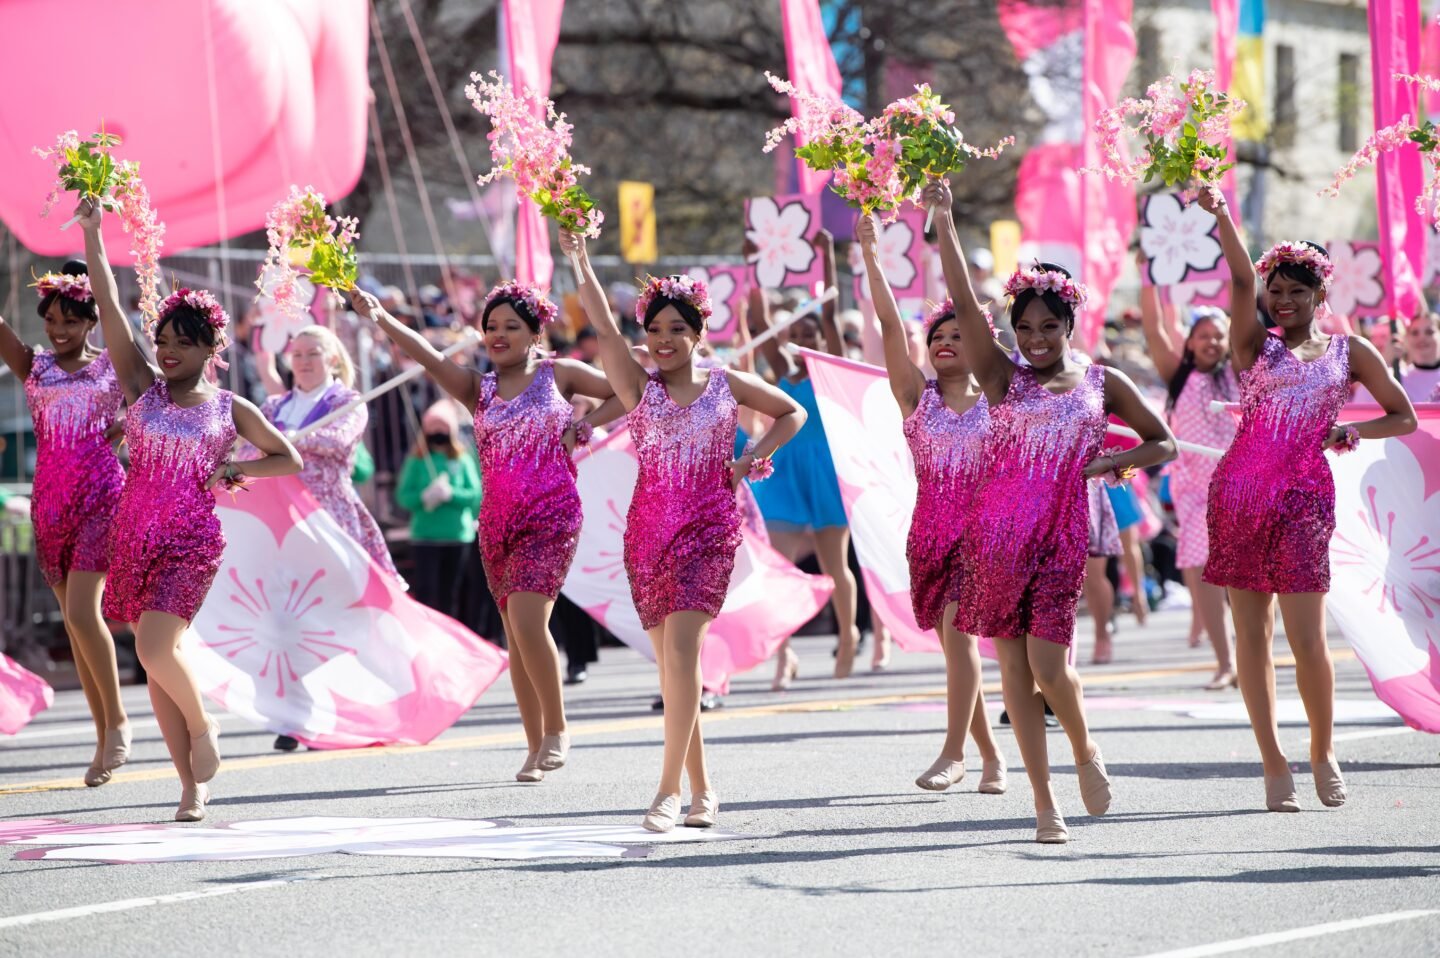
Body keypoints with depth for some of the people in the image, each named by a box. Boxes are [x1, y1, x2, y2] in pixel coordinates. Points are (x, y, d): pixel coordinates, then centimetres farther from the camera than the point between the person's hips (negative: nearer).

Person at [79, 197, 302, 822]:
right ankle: (192, 786, 11)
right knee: (156, 659, 4)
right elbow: (108, 308, 0)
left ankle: (202, 725, 5)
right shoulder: (142, 386, 6)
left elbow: (290, 459, 13)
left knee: (155, 647, -22)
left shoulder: (230, 409, 5)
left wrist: (231, 470, -1)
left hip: (192, 540, -3)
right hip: (135, 535, 3)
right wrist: (92, 234, -5)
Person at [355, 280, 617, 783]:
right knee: (516, 634, 5)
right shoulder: (478, 389, 8)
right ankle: (535, 746, 12)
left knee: (527, 620, -19)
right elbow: (427, 355, -6)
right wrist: (380, 318, -19)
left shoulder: (560, 374, 4)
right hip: (497, 522, 4)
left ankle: (556, 728, -3)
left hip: (551, 515, -4)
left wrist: (585, 425, -1)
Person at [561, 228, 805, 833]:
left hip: (708, 529, -3)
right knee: (670, 659, 4)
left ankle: (670, 787, -19)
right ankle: (700, 788, 13)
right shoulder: (640, 388, 7)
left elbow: (791, 413, 19)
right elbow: (604, 329, -3)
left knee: (681, 647, -17)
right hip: (647, 529, 3)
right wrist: (579, 261, -10)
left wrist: (753, 459, 5)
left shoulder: (728, 386, 7)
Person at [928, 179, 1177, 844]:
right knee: (1013, 662, 1)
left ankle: (1085, 750, 18)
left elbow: (1163, 444, 15)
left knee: (1046, 658, -12)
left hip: (1063, 533, -1)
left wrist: (1113, 461, -4)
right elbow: (961, 301, -3)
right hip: (998, 531, 1)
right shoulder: (1002, 377, 6)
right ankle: (1044, 801, 8)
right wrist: (942, 219, -10)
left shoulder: (1102, 384, 9)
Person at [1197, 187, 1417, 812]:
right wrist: (1221, 216, -23)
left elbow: (1404, 416, 16)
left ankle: (1323, 750, 14)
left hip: (1304, 497, -1)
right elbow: (1240, 278, -8)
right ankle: (1273, 765, 7)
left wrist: (1352, 431, -1)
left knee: (1306, 638, -8)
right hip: (1240, 493, 1)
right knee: (1251, 632, 1)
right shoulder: (1255, 345, 8)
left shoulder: (1350, 352, 11)